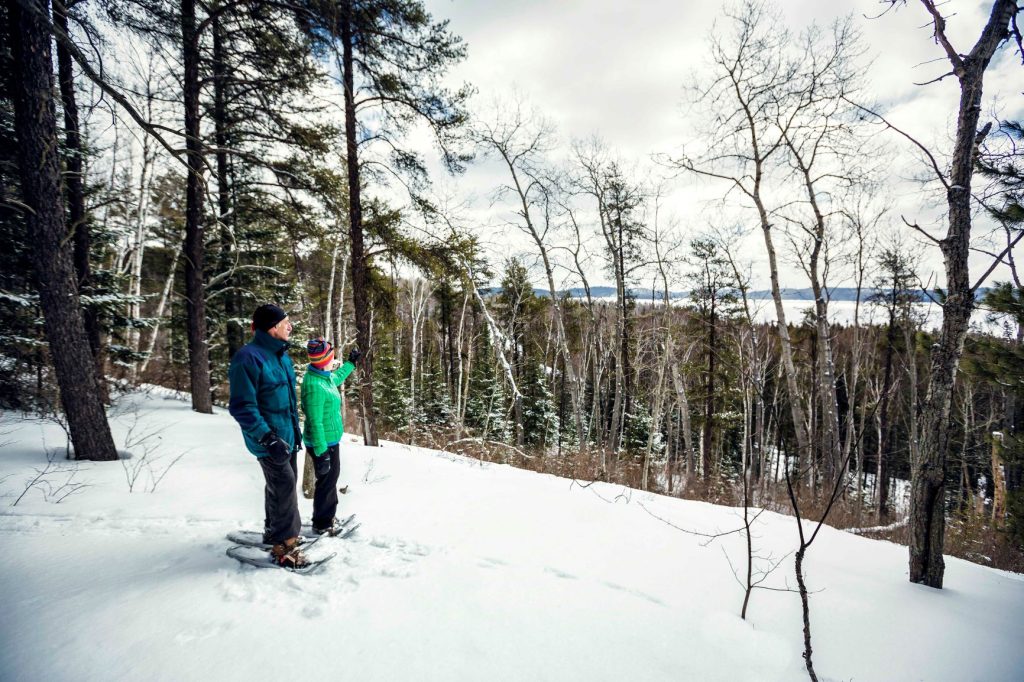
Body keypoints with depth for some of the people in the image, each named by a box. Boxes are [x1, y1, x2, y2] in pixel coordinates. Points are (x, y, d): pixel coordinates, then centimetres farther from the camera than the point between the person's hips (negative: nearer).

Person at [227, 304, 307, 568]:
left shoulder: (281, 354, 8)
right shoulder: (249, 357, -20)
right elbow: (242, 406, -21)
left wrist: (295, 429, 22)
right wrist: (268, 438, -25)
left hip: (287, 435, 9)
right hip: (270, 440, -9)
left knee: (281, 484, 20)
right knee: (284, 487, -5)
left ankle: (274, 531, 37)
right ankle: (284, 546, 7)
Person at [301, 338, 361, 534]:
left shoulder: (326, 376, 0)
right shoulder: (314, 385, -28)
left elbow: (338, 377, 28)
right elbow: (315, 422, -27)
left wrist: (351, 362, 38)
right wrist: (321, 452, -25)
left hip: (331, 440, 10)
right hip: (323, 443, -10)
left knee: (331, 476, 23)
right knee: (327, 481, 6)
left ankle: (327, 516, 40)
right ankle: (322, 525, 23)